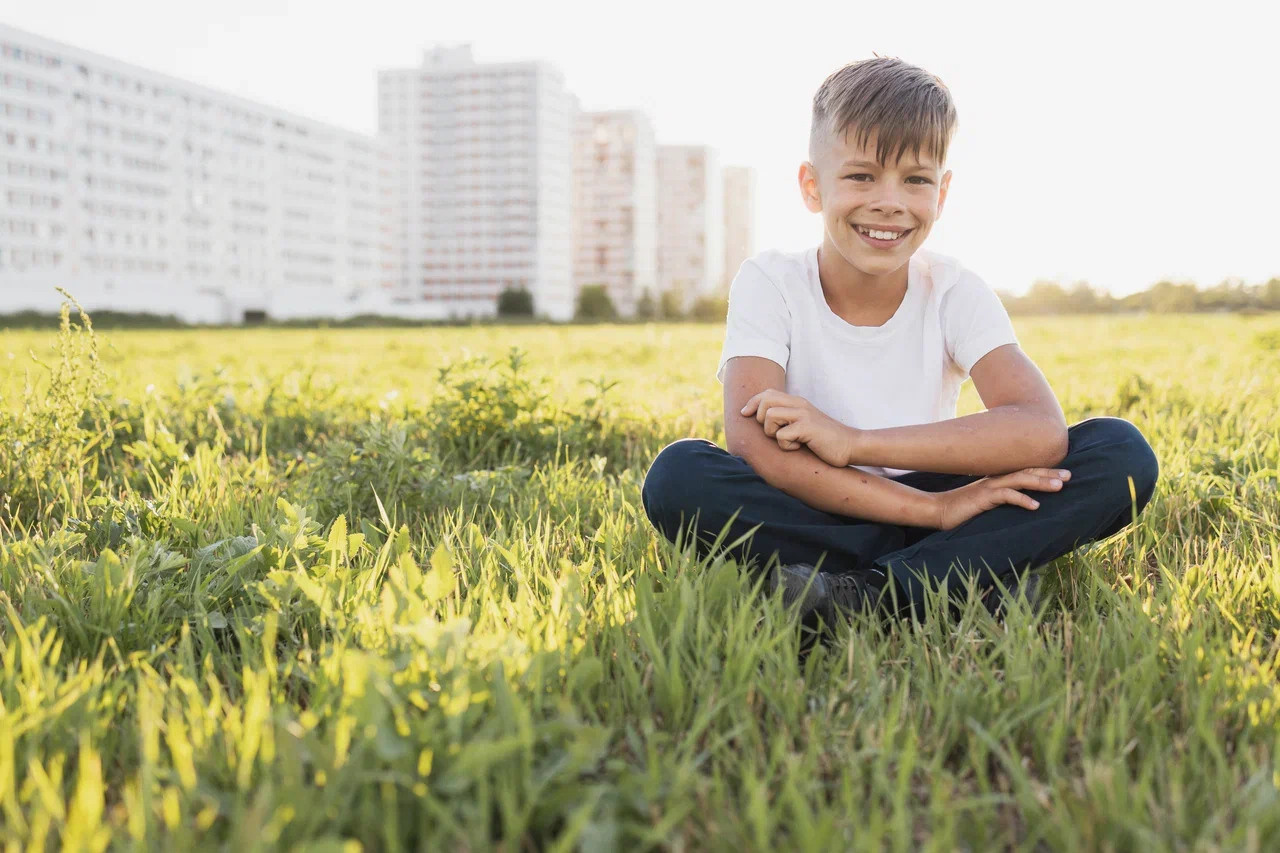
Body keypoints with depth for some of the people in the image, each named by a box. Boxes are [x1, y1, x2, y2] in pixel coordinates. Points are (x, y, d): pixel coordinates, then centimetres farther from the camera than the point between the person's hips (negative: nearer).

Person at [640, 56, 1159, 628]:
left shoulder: (956, 294, -5)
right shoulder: (769, 283, -8)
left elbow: (1043, 431, -22)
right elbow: (753, 447, -24)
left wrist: (853, 442, -31)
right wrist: (936, 509, -30)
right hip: (808, 519, -1)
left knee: (1122, 454, -19)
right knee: (677, 476, -31)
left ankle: (866, 596, -29)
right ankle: (970, 575, -25)